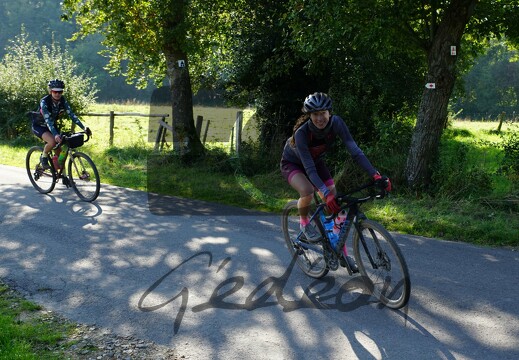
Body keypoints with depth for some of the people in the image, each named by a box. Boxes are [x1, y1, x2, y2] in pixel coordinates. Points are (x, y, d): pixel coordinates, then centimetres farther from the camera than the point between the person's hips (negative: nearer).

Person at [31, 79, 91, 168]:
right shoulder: (44, 101, -30)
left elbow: (71, 114, -21)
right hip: (39, 126, -5)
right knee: (52, 141, -32)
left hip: (53, 125, 5)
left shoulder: (63, 101, -15)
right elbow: (48, 120, -40)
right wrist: (55, 135, -54)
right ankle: (44, 157, -4)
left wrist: (84, 127, -34)